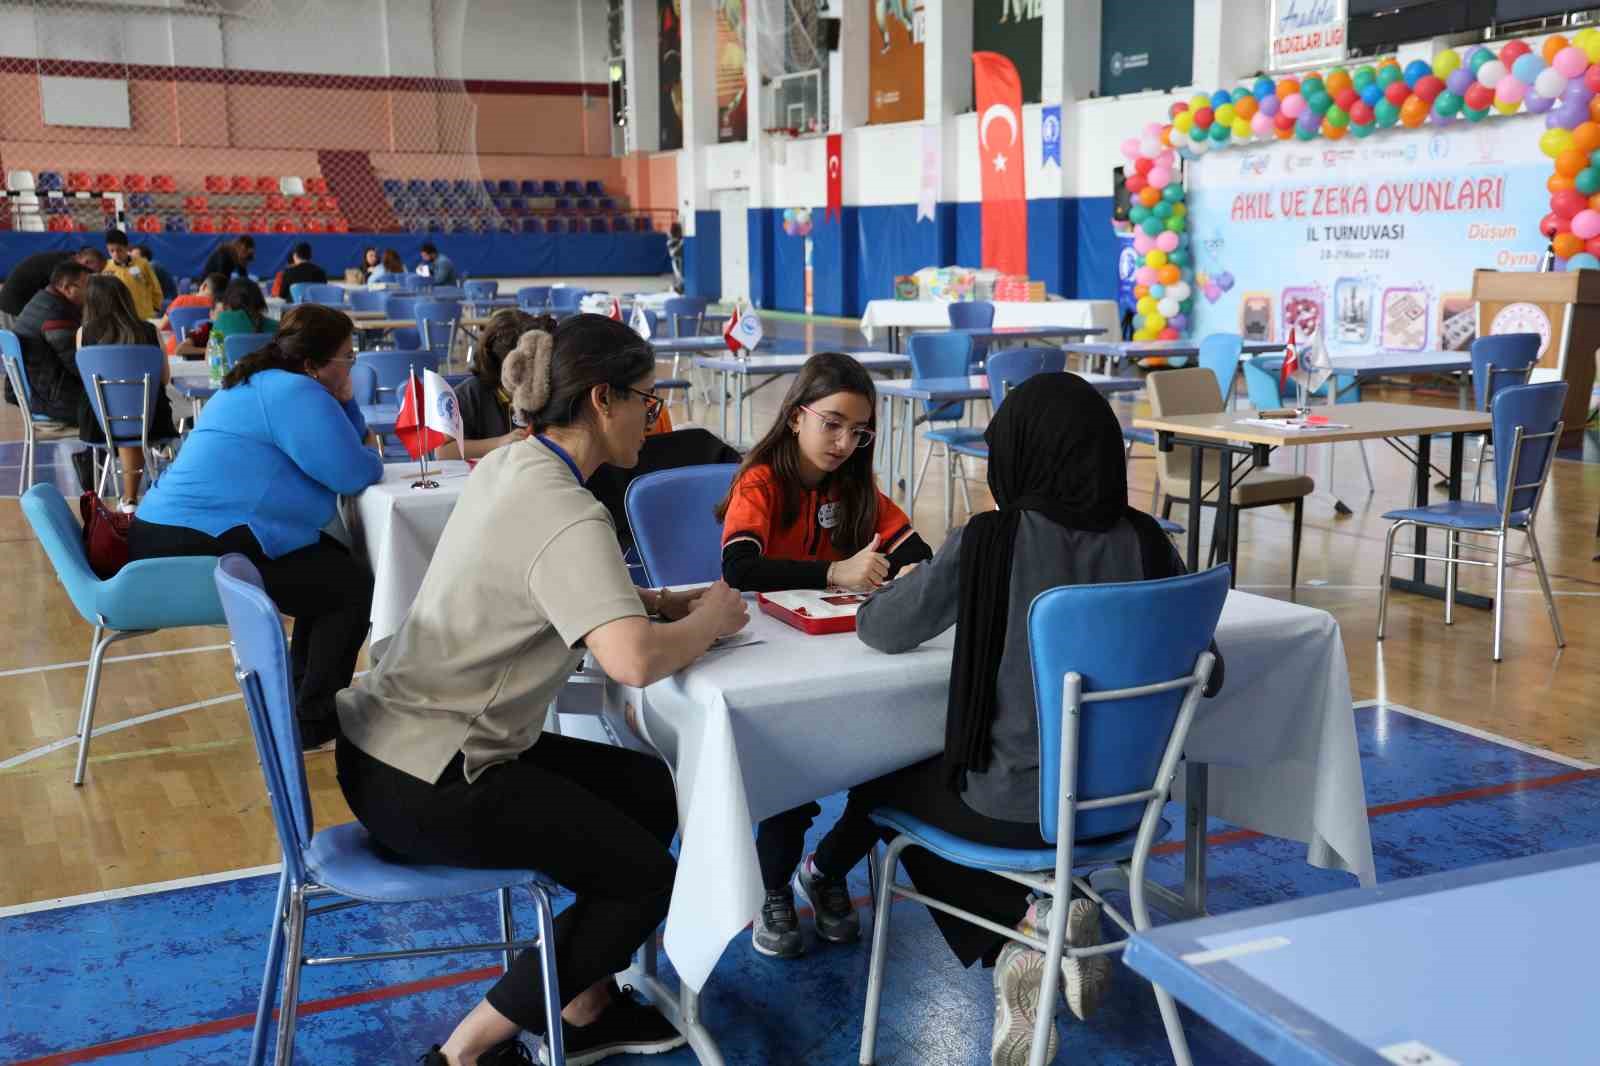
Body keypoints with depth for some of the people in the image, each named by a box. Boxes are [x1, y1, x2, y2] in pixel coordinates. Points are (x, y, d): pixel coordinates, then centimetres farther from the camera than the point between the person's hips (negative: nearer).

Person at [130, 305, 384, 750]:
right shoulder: (296, 394, -13)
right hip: (199, 550, -11)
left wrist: (344, 399, 9)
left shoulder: (263, 384, 20)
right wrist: (375, 461, 6)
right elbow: (352, 472, -16)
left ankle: (301, 692, 29)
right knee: (354, 584, -2)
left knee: (332, 564, 22)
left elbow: (332, 451, 25)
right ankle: (311, 720, 6)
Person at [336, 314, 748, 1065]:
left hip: (396, 745, 9)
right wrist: (709, 621, -16)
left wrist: (674, 602, 4)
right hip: (425, 781, -9)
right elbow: (634, 660, -36)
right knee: (645, 877, 4)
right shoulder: (565, 514, -23)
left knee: (652, 791, 14)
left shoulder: (509, 465, 6)